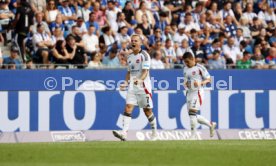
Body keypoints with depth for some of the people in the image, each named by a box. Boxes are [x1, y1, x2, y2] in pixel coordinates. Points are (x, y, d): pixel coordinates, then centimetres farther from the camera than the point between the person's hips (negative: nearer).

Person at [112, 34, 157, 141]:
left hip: (143, 86, -5)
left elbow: (145, 71, -15)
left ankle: (154, 133, 22)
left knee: (147, 111, 4)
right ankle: (124, 133, -21)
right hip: (132, 87, 5)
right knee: (128, 108, -11)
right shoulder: (130, 57, 15)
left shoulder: (144, 55, -7)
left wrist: (140, 80, -32)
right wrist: (126, 82, 8)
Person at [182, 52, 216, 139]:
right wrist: (185, 84, 2)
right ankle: (210, 124, 26)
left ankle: (193, 135, -11)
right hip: (189, 92, 8)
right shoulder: (185, 69, 14)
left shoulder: (200, 68, -8)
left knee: (192, 112, -17)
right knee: (193, 115, 8)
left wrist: (200, 83, -22)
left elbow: (208, 79, -6)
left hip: (197, 92, -8)